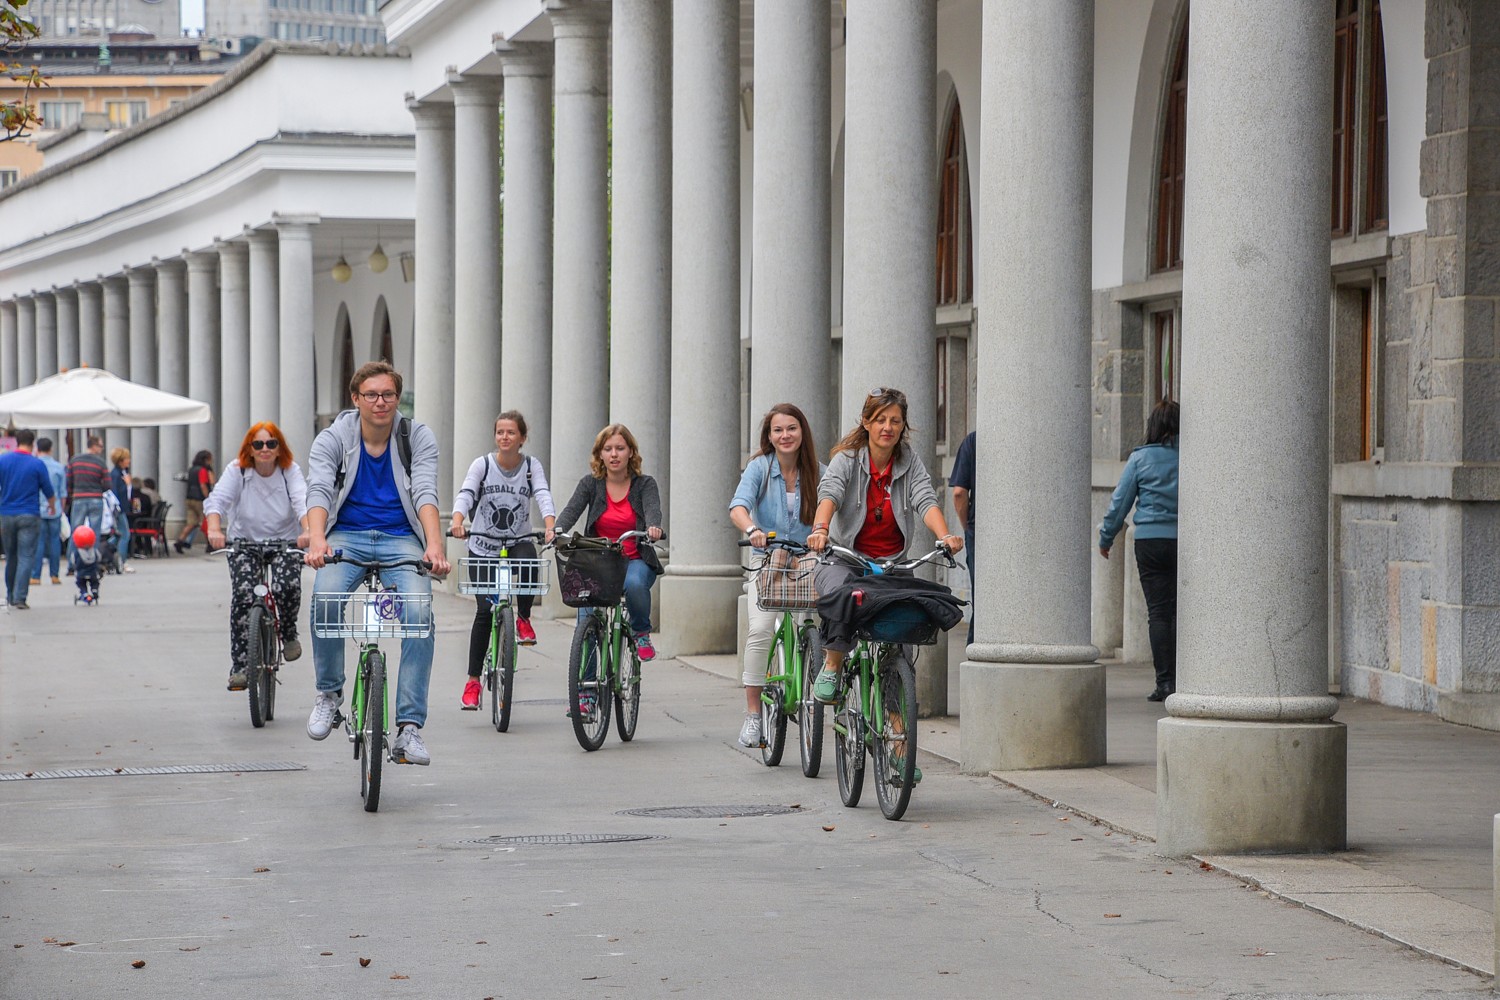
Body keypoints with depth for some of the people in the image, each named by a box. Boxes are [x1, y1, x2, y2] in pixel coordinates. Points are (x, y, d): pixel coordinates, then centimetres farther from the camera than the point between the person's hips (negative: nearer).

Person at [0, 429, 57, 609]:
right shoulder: (37, 464, -5)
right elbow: (49, 492, 3)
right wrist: (52, 506, 25)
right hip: (28, 516, -3)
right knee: (25, 558, -3)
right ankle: (20, 598, -12)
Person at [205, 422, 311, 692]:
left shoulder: (290, 471, -9)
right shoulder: (237, 471, -9)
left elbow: (302, 502, -25)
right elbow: (217, 499, -23)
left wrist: (307, 531, -45)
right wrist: (214, 530, -44)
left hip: (285, 541, 0)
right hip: (244, 542, 0)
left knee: (287, 586, -25)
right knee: (243, 596, -18)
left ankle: (289, 633, 9)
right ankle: (239, 667, -13)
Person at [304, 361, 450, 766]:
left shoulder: (418, 437, -2)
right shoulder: (333, 440, -3)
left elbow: (425, 493, -15)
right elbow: (319, 490, -18)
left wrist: (434, 545, -33)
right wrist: (317, 539, -39)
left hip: (400, 539, 0)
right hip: (345, 536, 0)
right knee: (326, 597, -32)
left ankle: (409, 727, -23)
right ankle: (329, 691, -6)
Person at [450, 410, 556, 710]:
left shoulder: (531, 466, -3)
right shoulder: (483, 464, -6)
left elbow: (543, 496, -17)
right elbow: (465, 494, -19)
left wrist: (550, 526, -37)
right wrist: (458, 522, -39)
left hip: (518, 541, 0)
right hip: (483, 547, 0)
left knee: (529, 562, -36)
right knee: (485, 610, -7)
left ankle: (524, 618, -9)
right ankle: (473, 680, 3)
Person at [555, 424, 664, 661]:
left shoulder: (644, 484, 0)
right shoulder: (590, 484, 2)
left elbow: (652, 509, -19)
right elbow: (572, 510, -13)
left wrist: (653, 528, -44)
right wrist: (558, 530, -36)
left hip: (635, 561, -1)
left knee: (634, 583, -36)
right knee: (586, 619, -19)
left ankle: (641, 633, -7)